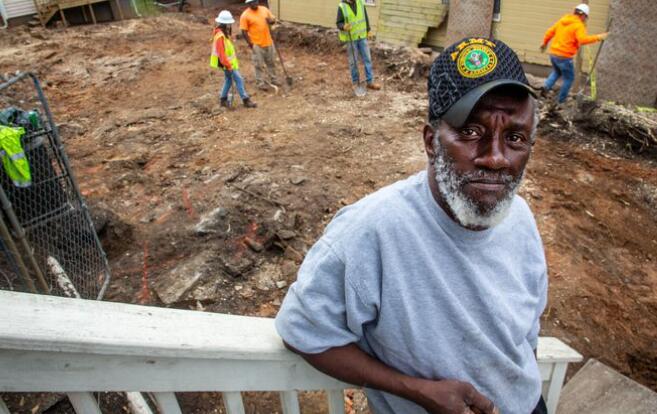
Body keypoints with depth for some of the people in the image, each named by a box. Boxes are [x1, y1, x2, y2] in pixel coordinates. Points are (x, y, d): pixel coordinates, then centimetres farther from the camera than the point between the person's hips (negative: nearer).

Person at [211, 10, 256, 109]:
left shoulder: (225, 33, 10)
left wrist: (234, 60, 22)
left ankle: (223, 99, 26)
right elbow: (221, 53, -24)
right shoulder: (220, 36, -22)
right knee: (238, 79, -7)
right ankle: (246, 100, -2)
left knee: (228, 80, 17)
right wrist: (228, 65, -23)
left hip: (229, 62, 10)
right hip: (227, 63, -10)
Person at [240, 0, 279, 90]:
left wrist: (271, 20, -13)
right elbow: (244, 31, -12)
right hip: (256, 44, -5)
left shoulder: (264, 9, 3)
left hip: (268, 42, 5)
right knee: (259, 65, 4)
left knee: (271, 62, 16)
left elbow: (273, 19, 12)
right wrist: (250, 44, -15)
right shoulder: (245, 15, -12)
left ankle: (274, 79, 32)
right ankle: (260, 83, 16)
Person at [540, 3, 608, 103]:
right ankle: (561, 100, 17)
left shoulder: (562, 20, 10)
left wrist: (545, 43, 30)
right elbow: (583, 40, -25)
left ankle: (546, 86, 7)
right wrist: (598, 37, -18)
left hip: (553, 53, 7)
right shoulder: (579, 25, -11)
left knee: (557, 72, 31)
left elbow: (550, 32, 16)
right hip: (564, 56, -7)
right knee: (569, 78, 12)